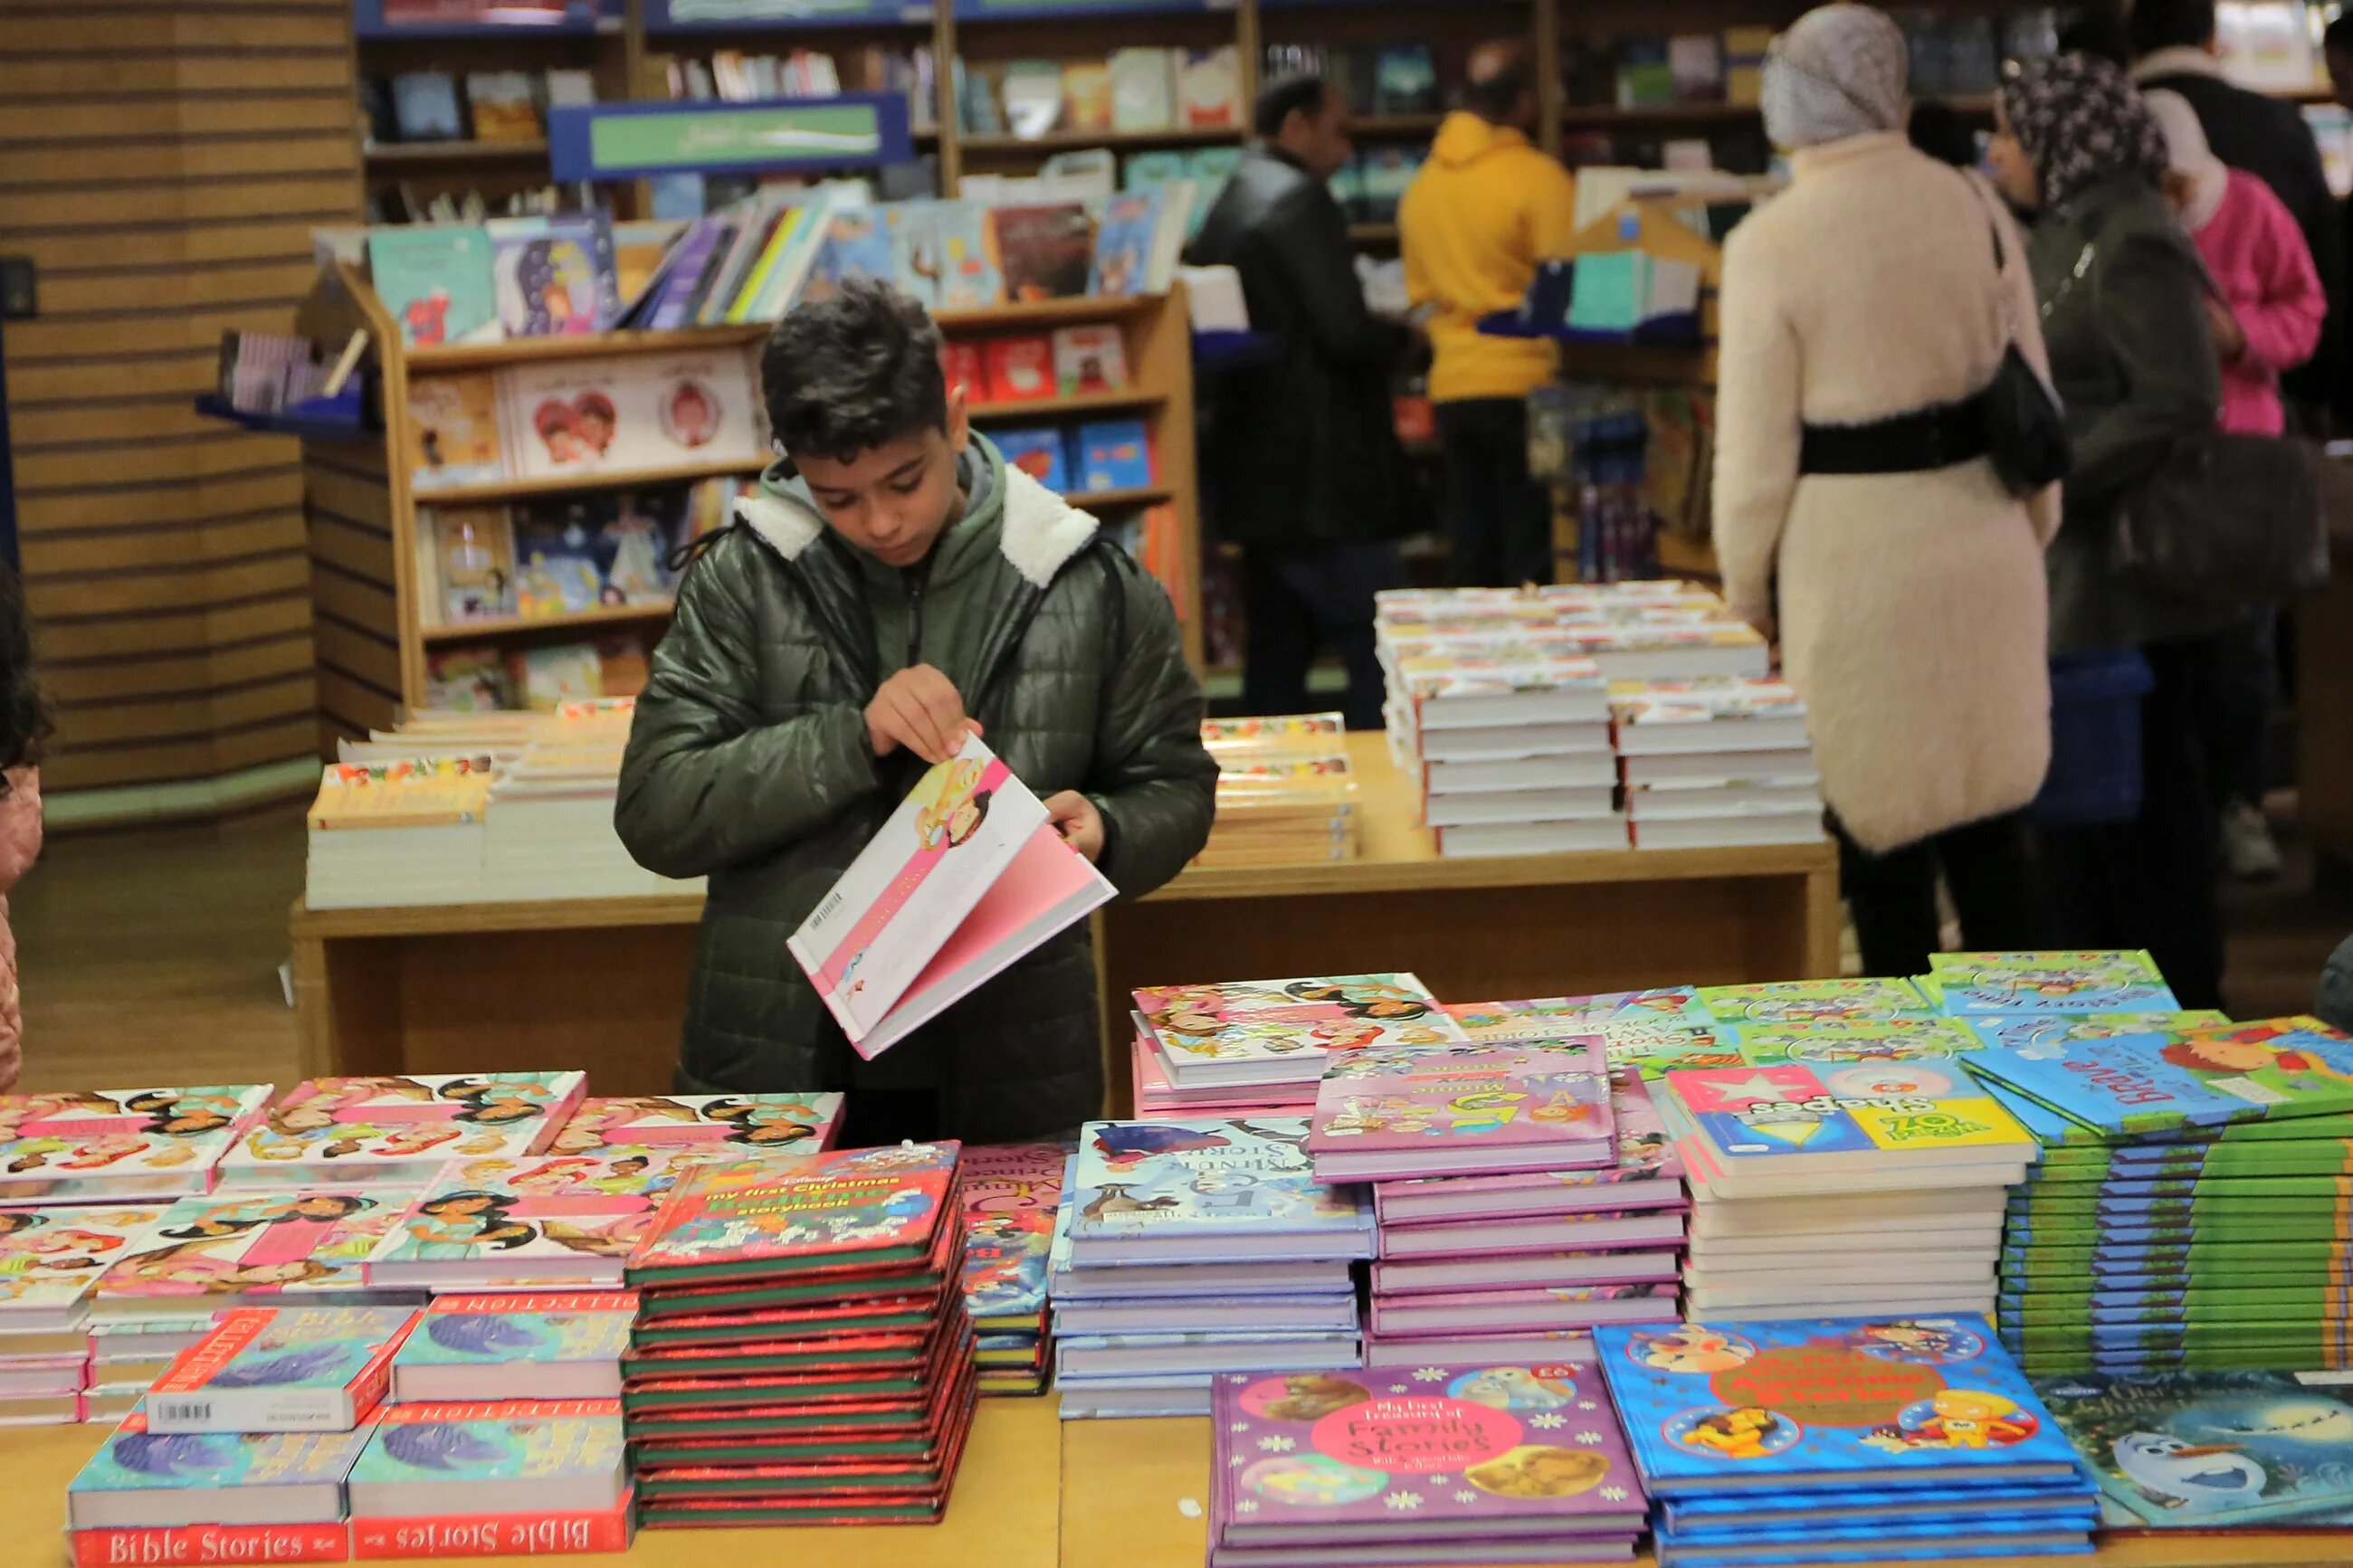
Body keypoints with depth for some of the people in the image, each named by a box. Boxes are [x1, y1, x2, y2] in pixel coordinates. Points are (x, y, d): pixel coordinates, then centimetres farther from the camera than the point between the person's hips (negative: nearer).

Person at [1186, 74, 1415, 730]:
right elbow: (1347, 334, -19)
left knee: (1275, 660, 12)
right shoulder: (1302, 203, -12)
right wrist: (1403, 332, 1)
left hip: (1256, 478, 9)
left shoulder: (1225, 211, 15)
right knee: (1378, 652, -7)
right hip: (1323, 479, -9)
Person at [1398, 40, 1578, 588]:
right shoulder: (1540, 179, -9)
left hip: (1451, 390, 6)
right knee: (1534, 562, -4)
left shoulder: (1421, 185, 9)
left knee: (1475, 568, 8)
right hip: (1526, 386, -6)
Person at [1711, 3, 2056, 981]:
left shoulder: (1770, 241, -12)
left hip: (1854, 561, -4)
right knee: (1986, 806, 15)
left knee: (1880, 823, 6)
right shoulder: (1975, 208, 0)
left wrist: (1746, 592, 3)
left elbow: (1756, 443, -9)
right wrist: (2035, 528, 20)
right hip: (1982, 544, 4)